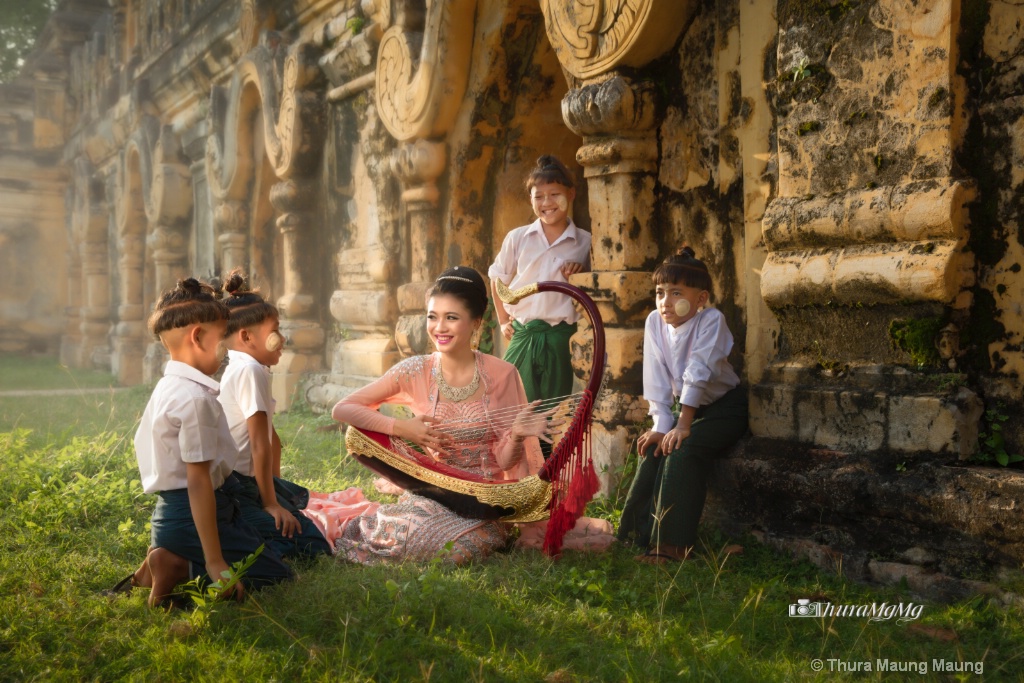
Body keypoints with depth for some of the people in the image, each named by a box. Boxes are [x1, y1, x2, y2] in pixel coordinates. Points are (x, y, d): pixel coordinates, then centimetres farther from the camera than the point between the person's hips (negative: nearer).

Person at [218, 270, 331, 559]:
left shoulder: (243, 369, 15)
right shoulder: (251, 371, -16)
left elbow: (272, 439, 20)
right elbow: (260, 444, -19)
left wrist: (275, 487, 24)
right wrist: (271, 503, -16)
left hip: (246, 480, 10)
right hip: (233, 488, -10)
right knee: (312, 545, -12)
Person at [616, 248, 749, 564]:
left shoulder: (712, 320, -22)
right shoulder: (654, 322, -7)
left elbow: (698, 375, -27)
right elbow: (657, 381, -9)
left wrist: (682, 425, -29)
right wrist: (661, 425, -17)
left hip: (724, 406, -6)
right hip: (686, 405, 6)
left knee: (682, 450, -27)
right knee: (653, 449, -16)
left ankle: (673, 544, -23)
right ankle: (639, 535, -6)